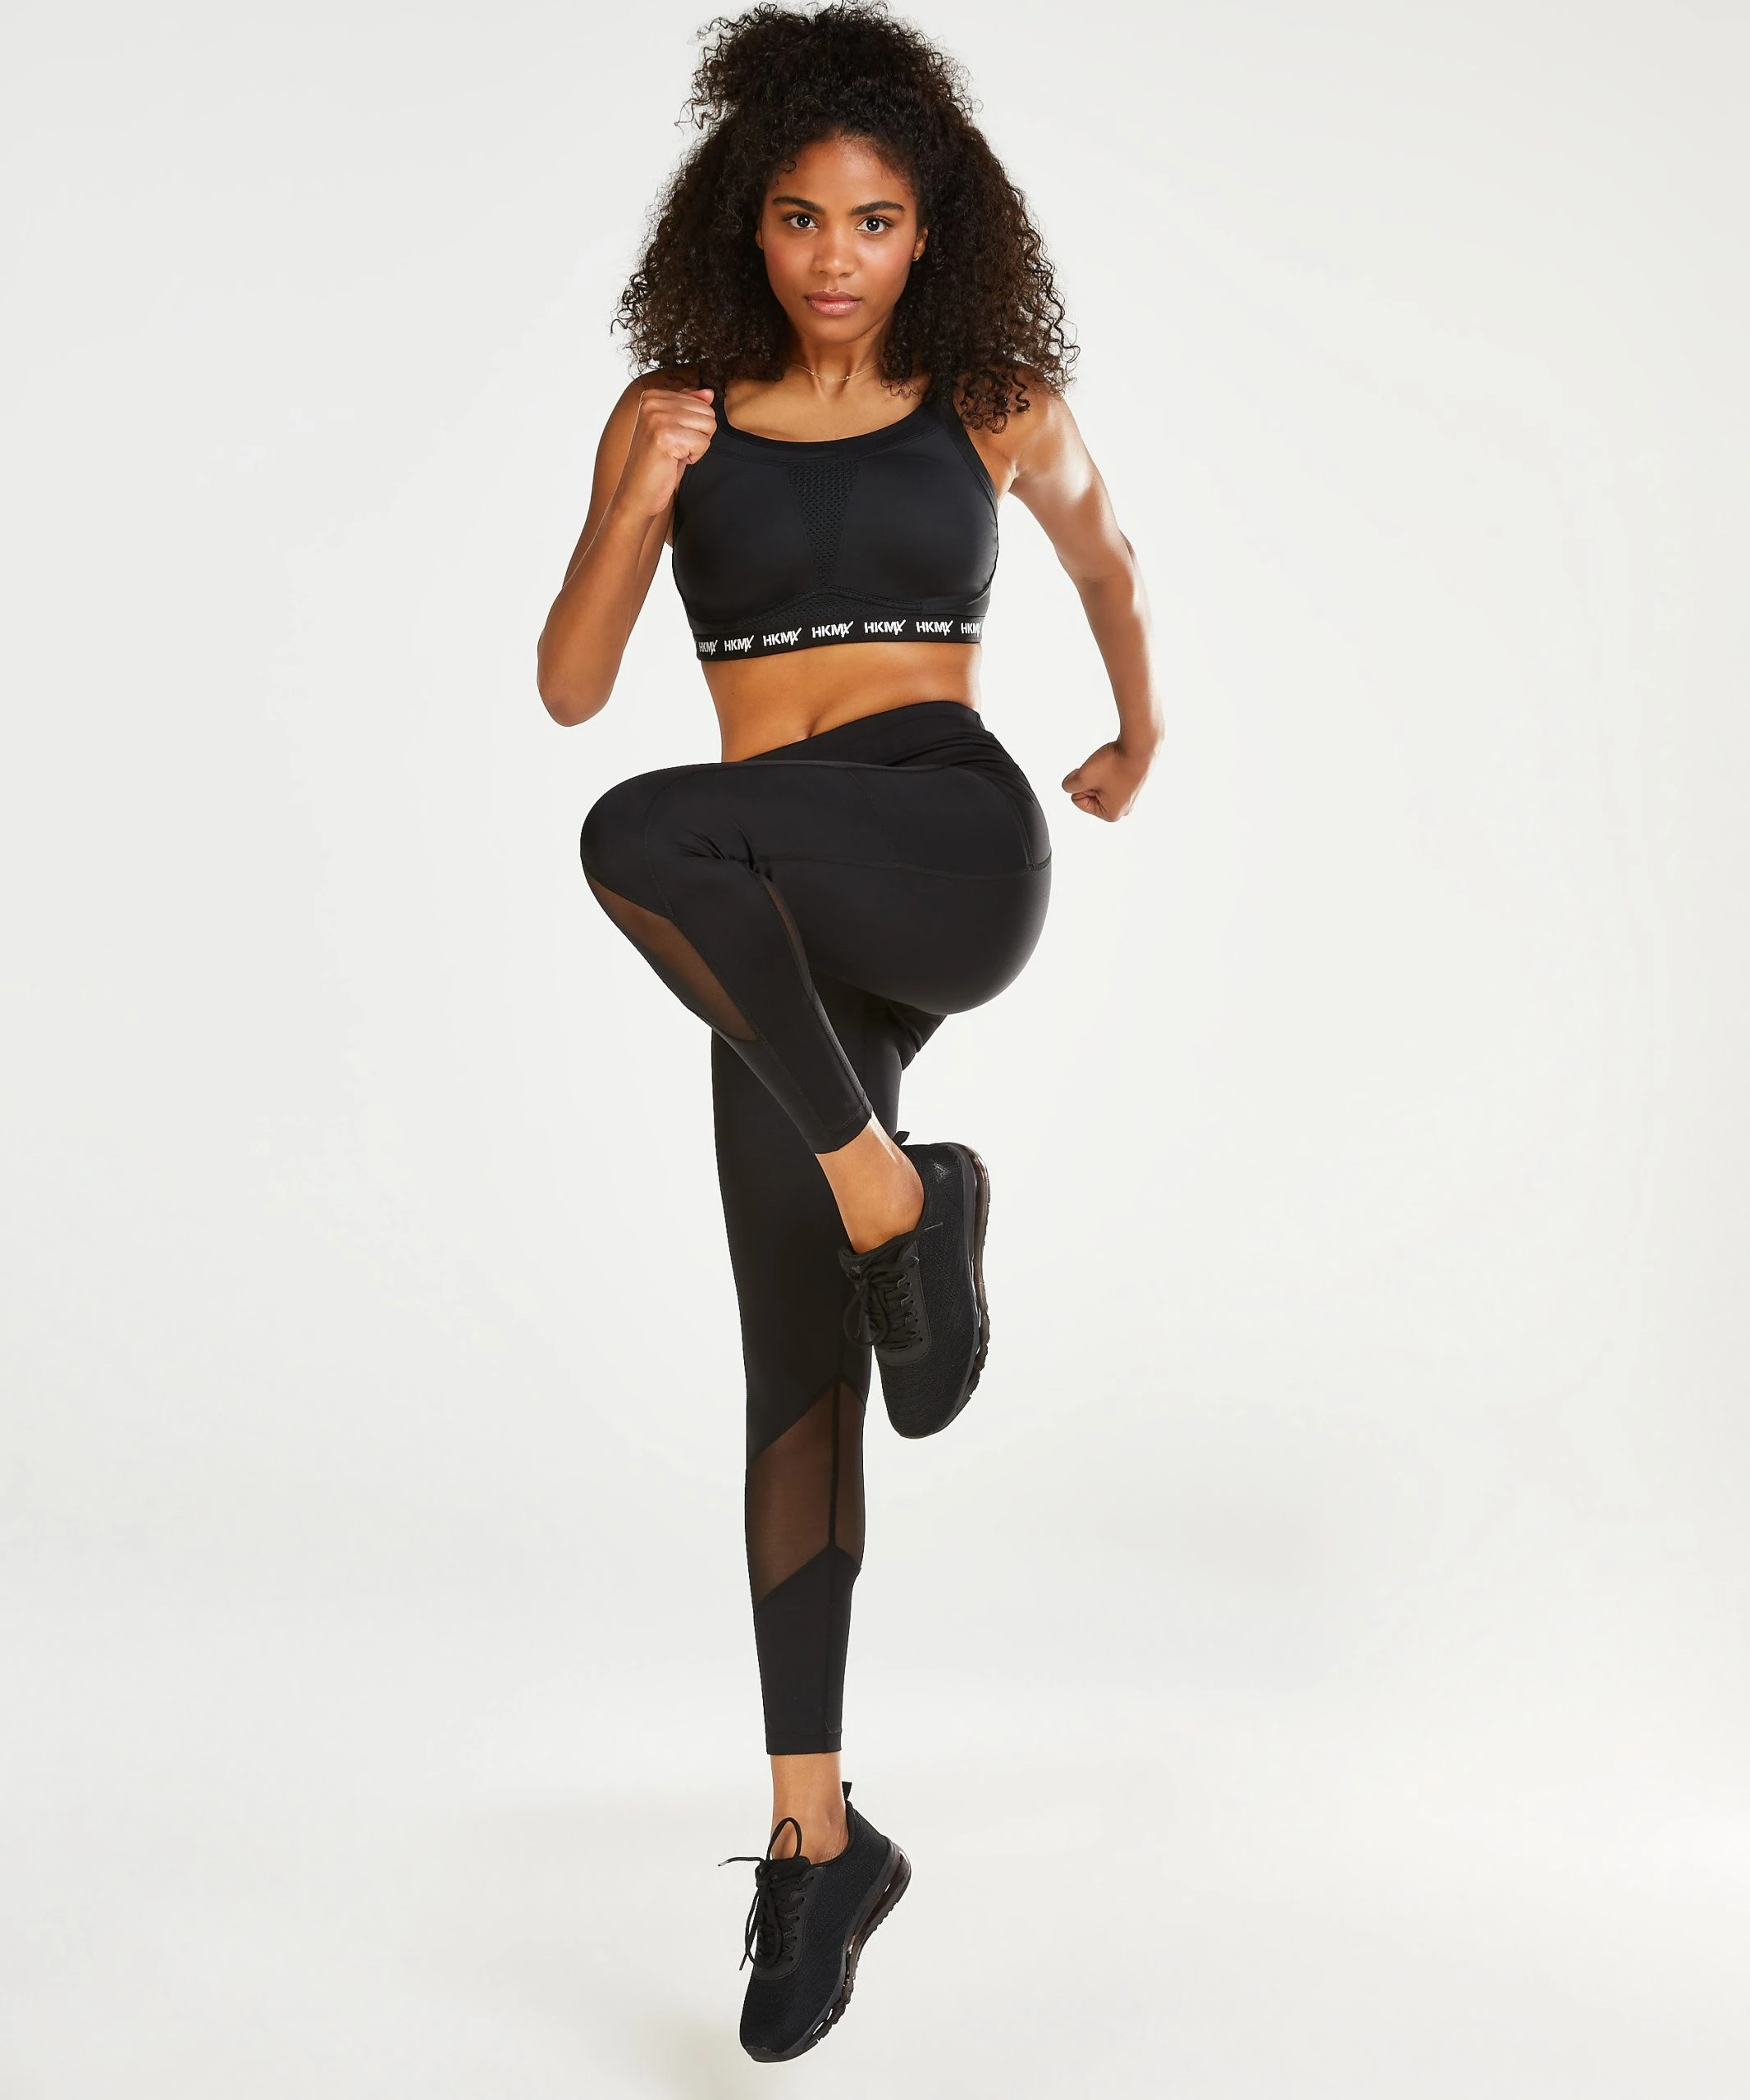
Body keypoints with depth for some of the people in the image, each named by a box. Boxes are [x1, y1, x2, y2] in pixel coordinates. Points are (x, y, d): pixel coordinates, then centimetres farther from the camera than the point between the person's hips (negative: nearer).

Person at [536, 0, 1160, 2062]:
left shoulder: (994, 408, 8)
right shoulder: (671, 412, 9)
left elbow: (1102, 548, 29)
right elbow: (568, 686, 2)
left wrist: (1141, 738, 40)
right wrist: (637, 505, -14)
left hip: (959, 851, -3)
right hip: (784, 944, 3)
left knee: (643, 838, -34)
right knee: (799, 1372, 2)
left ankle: (896, 1191, -17)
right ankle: (817, 1838, 13)